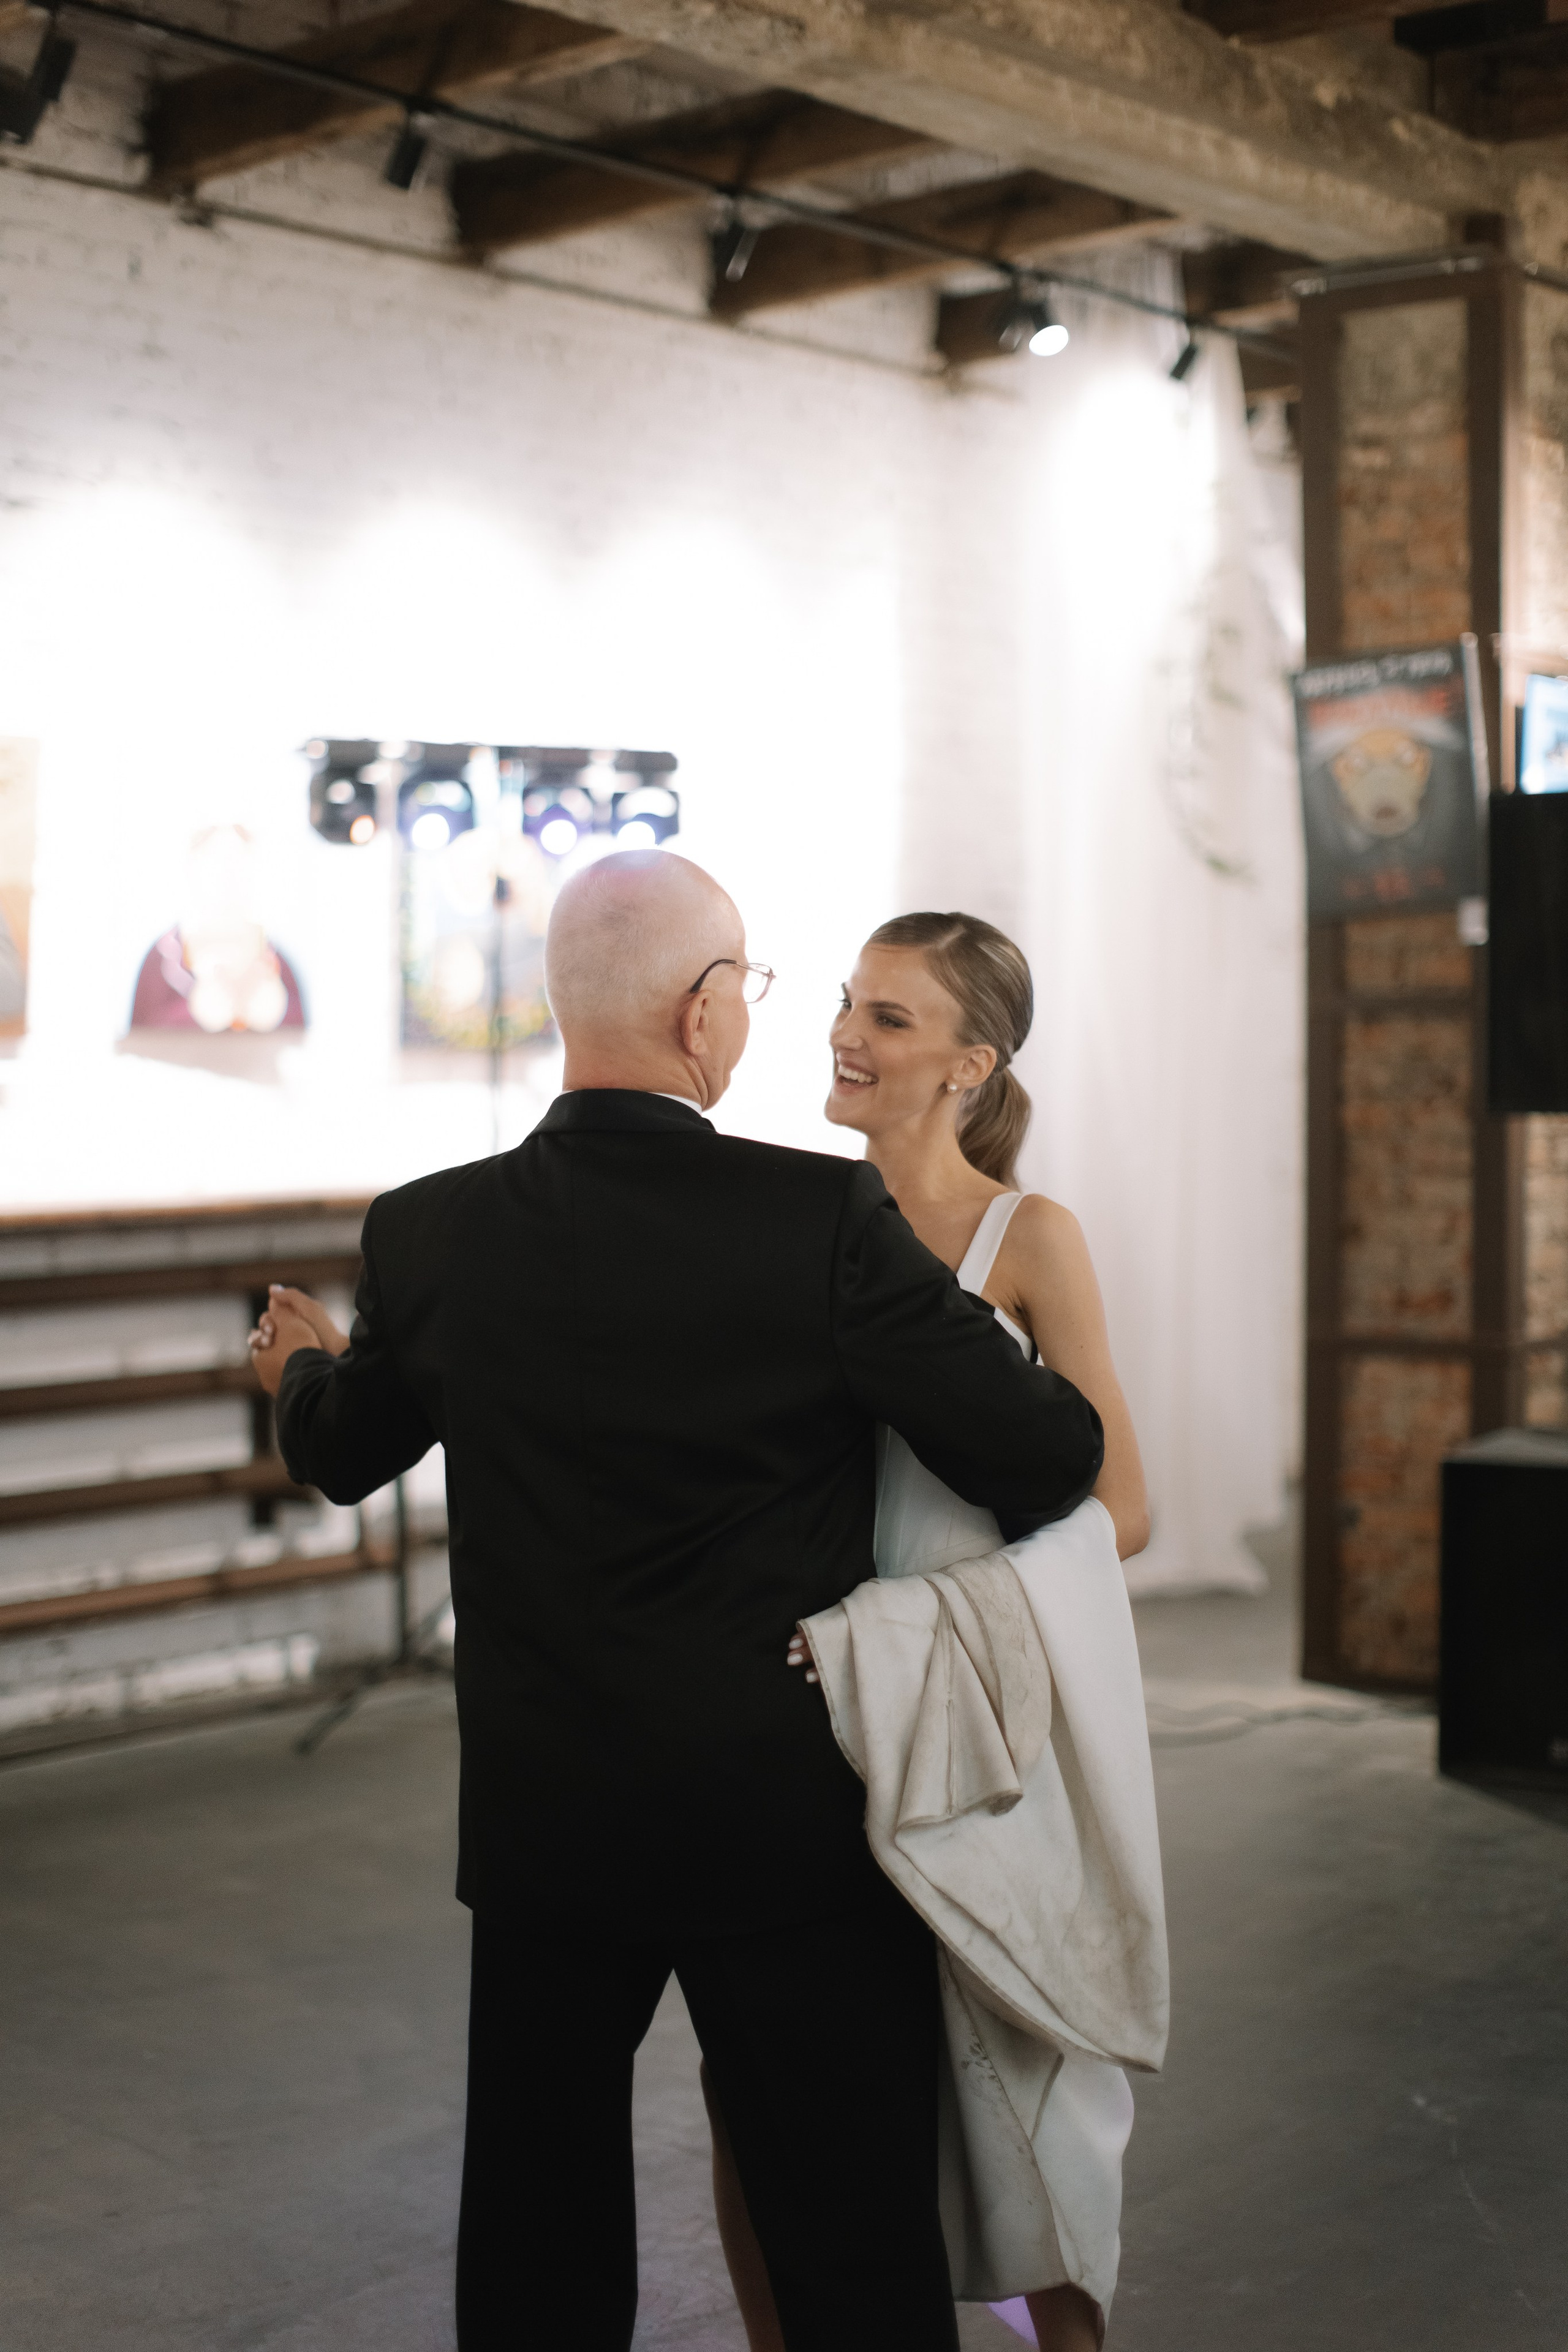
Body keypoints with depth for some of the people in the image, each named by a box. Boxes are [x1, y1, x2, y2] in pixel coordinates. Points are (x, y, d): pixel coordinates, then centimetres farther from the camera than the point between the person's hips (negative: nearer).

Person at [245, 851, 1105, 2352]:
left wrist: (301, 1367, 35)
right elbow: (1044, 1460, -15)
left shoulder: (429, 1233, -6)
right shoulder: (824, 1218, -17)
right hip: (788, 1823, -3)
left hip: (538, 1823, 4)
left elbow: (343, 1453, 12)